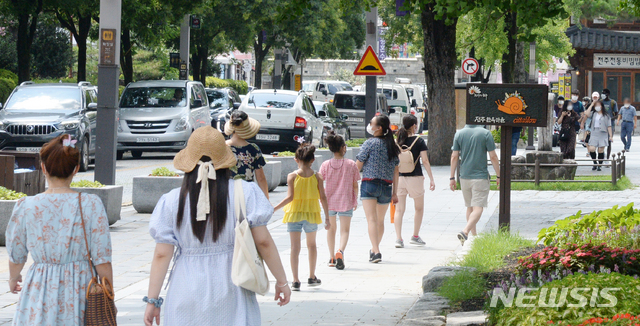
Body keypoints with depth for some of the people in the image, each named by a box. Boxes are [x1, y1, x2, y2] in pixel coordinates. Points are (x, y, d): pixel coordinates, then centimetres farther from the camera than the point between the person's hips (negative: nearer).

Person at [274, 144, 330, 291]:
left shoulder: (292, 176, -8)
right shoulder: (317, 177, -3)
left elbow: (290, 197, -15)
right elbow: (323, 198, -4)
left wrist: (274, 208, -9)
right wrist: (327, 218, 2)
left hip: (294, 213, -2)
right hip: (311, 213, 2)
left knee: (295, 247, 1)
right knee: (311, 244, 19)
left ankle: (296, 281, -5)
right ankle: (312, 277, 27)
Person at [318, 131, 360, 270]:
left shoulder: (325, 165, -5)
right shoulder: (351, 164, -8)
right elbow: (355, 185, -2)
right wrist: (355, 200, 11)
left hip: (329, 201, 2)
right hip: (346, 201, -2)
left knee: (331, 229, 18)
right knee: (344, 230, 2)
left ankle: (332, 258, 24)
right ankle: (340, 251, -25)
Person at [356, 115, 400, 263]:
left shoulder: (370, 143, -6)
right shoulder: (392, 146, 9)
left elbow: (358, 166, -6)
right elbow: (396, 171, 11)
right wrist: (395, 192, 16)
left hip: (369, 184, -5)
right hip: (386, 186, 5)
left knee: (372, 219, -9)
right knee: (380, 220, 17)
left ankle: (376, 252, -20)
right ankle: (375, 249, 30)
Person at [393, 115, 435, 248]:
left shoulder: (397, 141, 4)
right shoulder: (419, 141, -5)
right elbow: (425, 161, -7)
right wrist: (431, 179, -2)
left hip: (399, 177, 3)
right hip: (415, 177, -3)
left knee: (399, 209, 4)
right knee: (419, 208, 16)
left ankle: (398, 238, -5)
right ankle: (415, 236, 19)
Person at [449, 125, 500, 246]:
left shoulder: (459, 134, 1)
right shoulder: (485, 134, -8)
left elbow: (454, 157, 2)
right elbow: (493, 157, -7)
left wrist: (452, 178, 8)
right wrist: (498, 176, 3)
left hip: (464, 177, 4)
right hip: (480, 177, -4)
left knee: (470, 207, 16)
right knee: (478, 208, -6)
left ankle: (474, 236, 22)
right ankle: (465, 231, -26)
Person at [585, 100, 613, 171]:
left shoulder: (606, 115, 5)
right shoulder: (593, 114, 10)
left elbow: (609, 126, 3)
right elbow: (587, 114, -10)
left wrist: (611, 136, -3)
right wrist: (591, 105, -4)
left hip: (603, 135, -2)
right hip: (594, 134, 2)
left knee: (601, 151, -2)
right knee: (591, 149, -11)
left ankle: (600, 165, 11)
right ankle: (595, 163, 10)